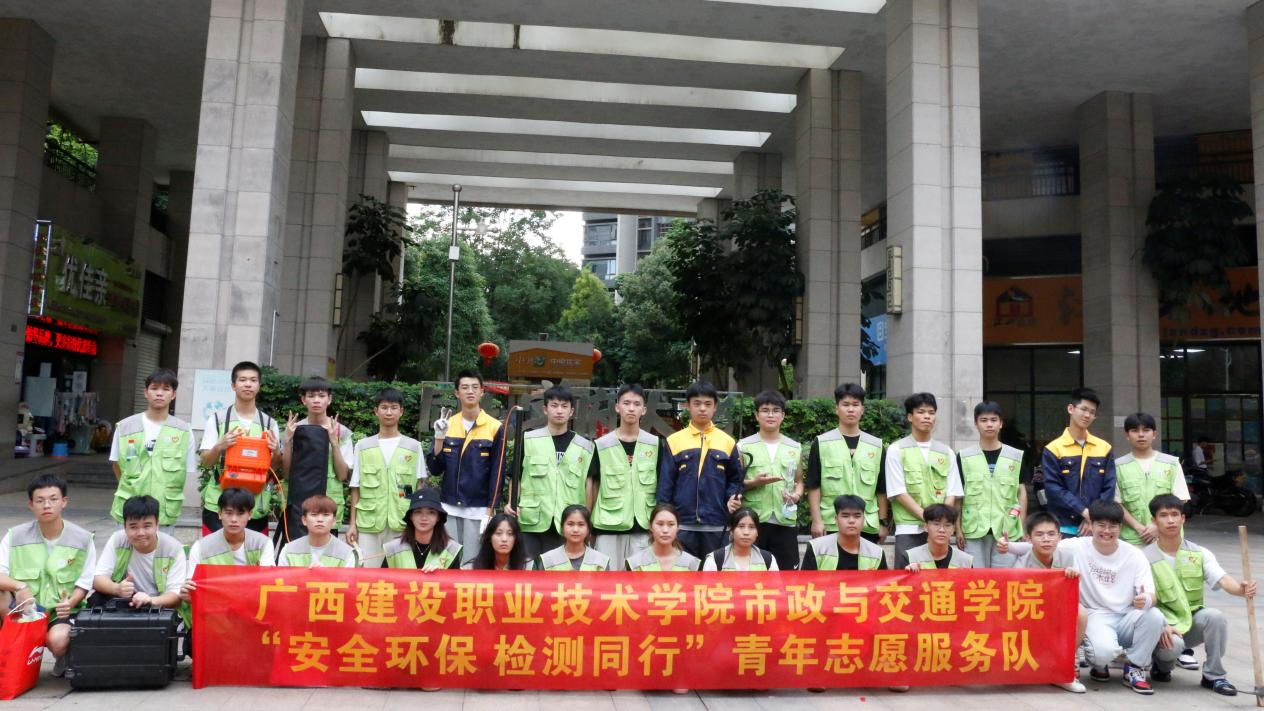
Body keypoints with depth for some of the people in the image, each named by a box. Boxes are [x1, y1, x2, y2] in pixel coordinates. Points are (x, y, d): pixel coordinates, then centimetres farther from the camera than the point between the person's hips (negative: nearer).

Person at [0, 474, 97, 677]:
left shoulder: (82, 539, -2)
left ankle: (63, 659, 8)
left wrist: (71, 603, -19)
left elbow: (84, 583, 1)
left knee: (58, 641, -34)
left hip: (61, 613, -2)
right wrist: (19, 586, -29)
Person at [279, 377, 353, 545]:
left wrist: (334, 441, -13)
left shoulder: (341, 432, 0)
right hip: (296, 504, 1)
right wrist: (288, 440, -9)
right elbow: (286, 473, 1)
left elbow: (342, 475, -4)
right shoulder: (294, 429, 3)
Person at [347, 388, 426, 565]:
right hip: (368, 523, 1)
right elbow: (355, 488, 7)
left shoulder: (413, 446, 4)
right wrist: (352, 523, 3)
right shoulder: (362, 446, 6)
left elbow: (419, 488, 6)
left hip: (402, 523, 0)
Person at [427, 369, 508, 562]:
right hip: (449, 507, 3)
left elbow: (497, 474, -4)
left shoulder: (495, 428, -4)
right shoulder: (447, 425, 5)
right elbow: (435, 469, 3)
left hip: (478, 509, -3)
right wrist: (439, 439, -11)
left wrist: (490, 512, -8)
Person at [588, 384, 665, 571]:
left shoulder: (655, 445, 4)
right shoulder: (601, 445, 1)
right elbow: (592, 484, 6)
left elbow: (661, 487, 7)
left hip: (643, 527, 1)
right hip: (608, 527, -1)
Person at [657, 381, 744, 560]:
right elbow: (665, 483, 2)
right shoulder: (674, 441, 3)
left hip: (716, 525, 1)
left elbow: (735, 478, 10)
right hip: (682, 524, -1)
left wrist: (733, 497, -10)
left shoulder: (727, 441, 6)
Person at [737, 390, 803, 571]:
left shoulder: (794, 447, 10)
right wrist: (755, 483, -15)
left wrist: (797, 494, -4)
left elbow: (799, 481, 17)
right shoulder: (744, 446, 2)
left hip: (785, 521, 2)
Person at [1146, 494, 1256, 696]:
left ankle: (1213, 676, -8)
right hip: (1162, 622, -3)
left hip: (1193, 620, 3)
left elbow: (1222, 579, -17)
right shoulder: (1146, 557, -8)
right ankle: (1162, 665, 4)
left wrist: (1240, 589, -40)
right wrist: (1162, 626, -28)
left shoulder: (1199, 554, 1)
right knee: (1173, 644, -34)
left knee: (1215, 617, -28)